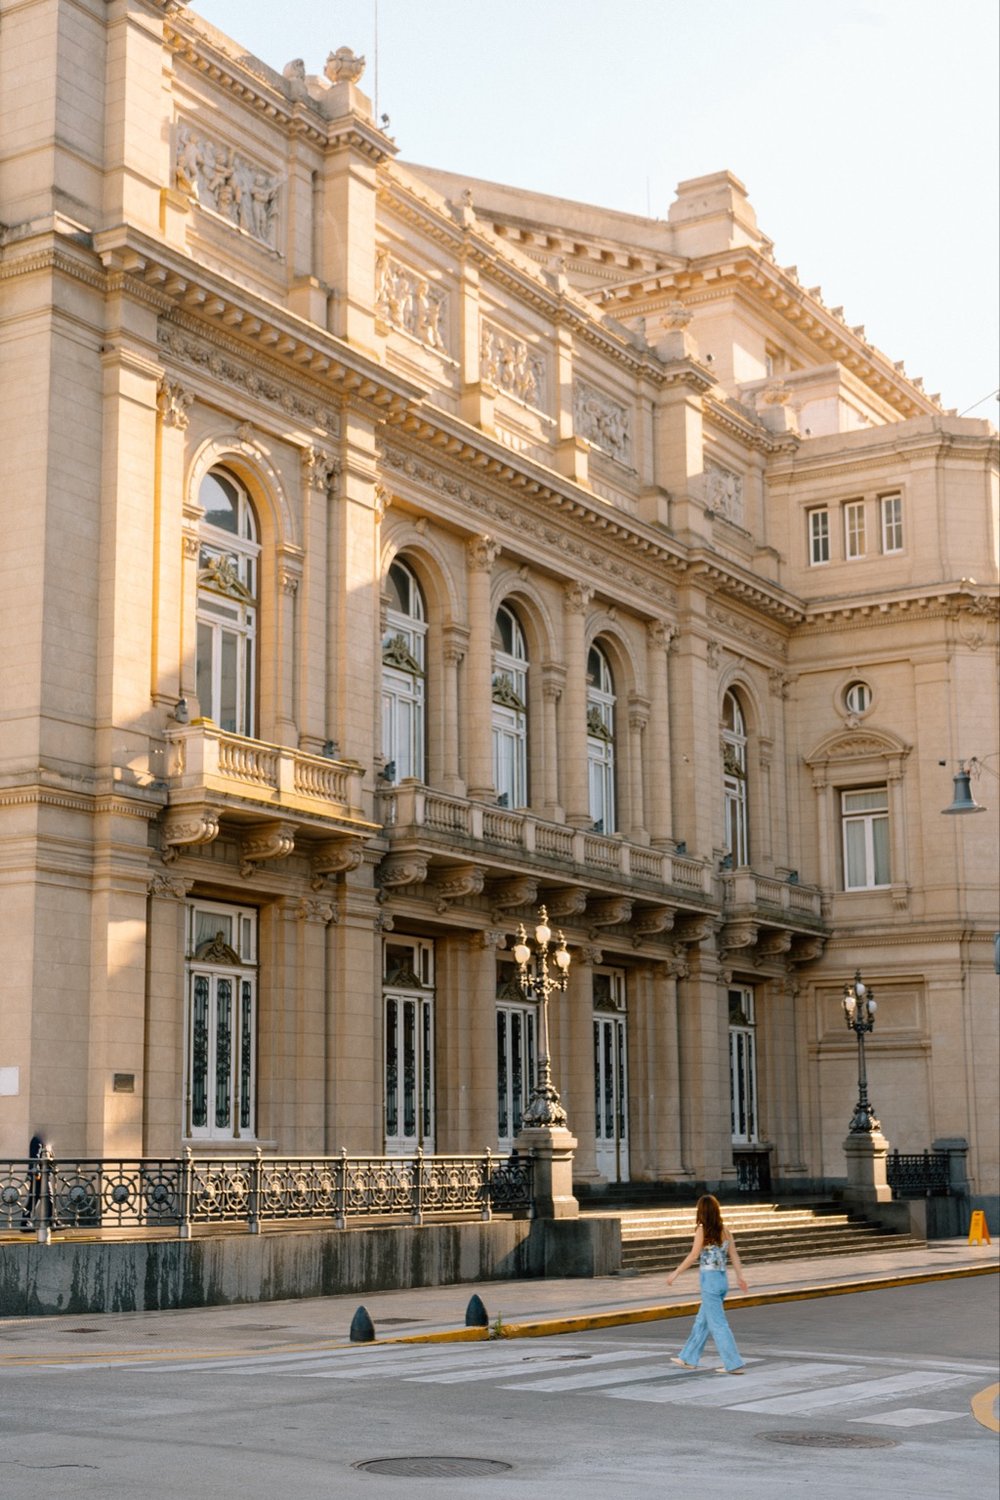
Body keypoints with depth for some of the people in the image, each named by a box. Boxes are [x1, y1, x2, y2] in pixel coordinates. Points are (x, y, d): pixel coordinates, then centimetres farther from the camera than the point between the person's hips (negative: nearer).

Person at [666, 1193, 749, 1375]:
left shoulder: (702, 1230, -12)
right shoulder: (723, 1230, 5)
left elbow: (693, 1256, -13)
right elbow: (733, 1254, 2)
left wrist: (675, 1273, -4)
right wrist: (740, 1276, 3)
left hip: (709, 1279, -7)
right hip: (722, 1279, 7)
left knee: (718, 1324, -2)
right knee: (702, 1321, 17)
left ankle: (734, 1364, -4)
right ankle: (689, 1359, 26)